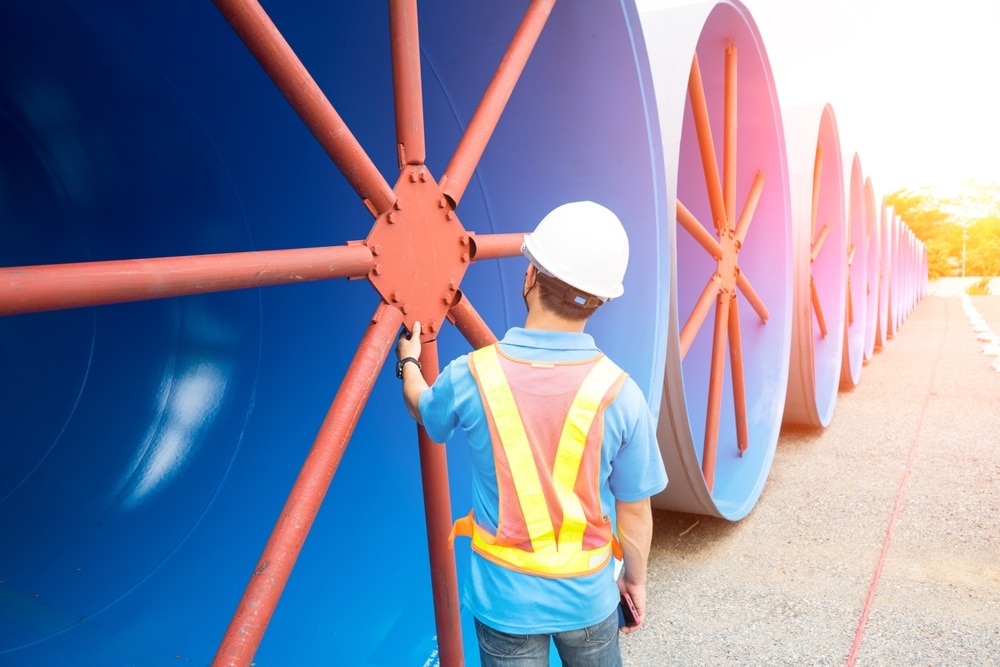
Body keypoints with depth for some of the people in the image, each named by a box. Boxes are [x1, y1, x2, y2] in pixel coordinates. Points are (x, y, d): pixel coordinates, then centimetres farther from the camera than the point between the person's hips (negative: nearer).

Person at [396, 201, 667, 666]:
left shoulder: (469, 378, -18)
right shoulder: (619, 393, -19)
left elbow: (424, 410, 6)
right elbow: (634, 510, -8)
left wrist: (407, 361, 27)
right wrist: (635, 578, 11)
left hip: (505, 600, 0)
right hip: (587, 597, 0)